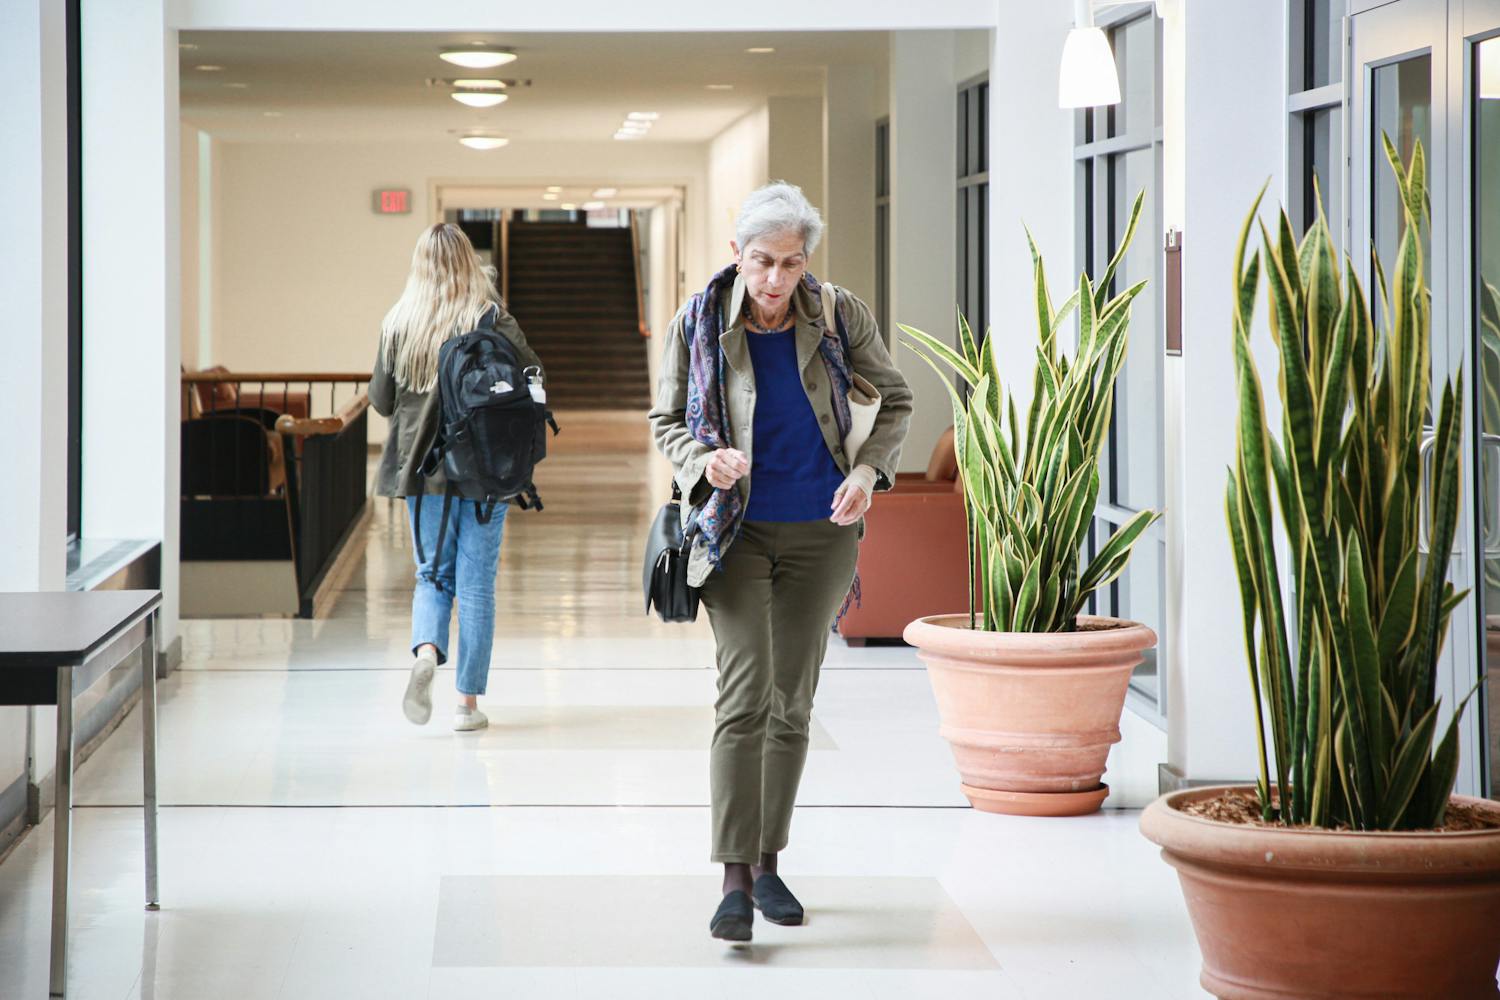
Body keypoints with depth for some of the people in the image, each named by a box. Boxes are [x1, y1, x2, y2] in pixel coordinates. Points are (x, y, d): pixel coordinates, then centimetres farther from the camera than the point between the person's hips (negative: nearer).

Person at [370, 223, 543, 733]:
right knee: (476, 581, 6)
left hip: (422, 466, 2)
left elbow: (381, 400, 4)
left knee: (432, 574, 15)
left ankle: (426, 651, -16)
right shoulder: (493, 319, -9)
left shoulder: (398, 324, -2)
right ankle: (468, 702, 8)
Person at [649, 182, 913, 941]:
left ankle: (768, 864, 23)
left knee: (792, 703, 9)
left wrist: (868, 471, -9)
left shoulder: (836, 316, -6)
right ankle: (735, 880, -18)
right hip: (736, 528, -2)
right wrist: (702, 460, -18)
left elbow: (895, 399, 7)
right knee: (744, 694, -15)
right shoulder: (698, 324, -9)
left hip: (819, 530, 2)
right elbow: (664, 420, 3)